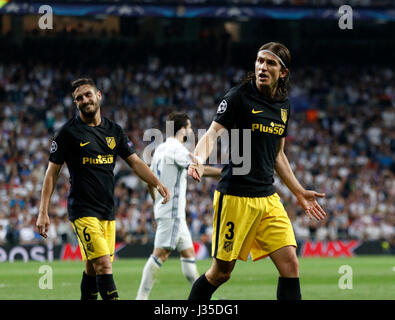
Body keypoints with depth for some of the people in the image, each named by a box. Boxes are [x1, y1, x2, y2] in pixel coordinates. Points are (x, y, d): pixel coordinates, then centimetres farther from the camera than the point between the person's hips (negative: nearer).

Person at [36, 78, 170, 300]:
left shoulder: (114, 130, 11)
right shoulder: (69, 132, -3)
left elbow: (135, 162, 14)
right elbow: (53, 171, 0)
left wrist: (157, 183, -3)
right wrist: (43, 212, -5)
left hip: (108, 211, 5)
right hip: (83, 212, -5)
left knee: (93, 269, 8)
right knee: (103, 265, -17)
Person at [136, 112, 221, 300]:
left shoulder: (161, 149, 16)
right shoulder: (176, 149, -14)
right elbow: (200, 170, -22)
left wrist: (157, 203, 30)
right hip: (172, 211, -10)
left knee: (188, 252, 10)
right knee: (161, 254, -11)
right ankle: (142, 297, -12)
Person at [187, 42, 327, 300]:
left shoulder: (284, 104, 12)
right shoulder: (239, 96, -7)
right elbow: (213, 132, -16)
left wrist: (299, 192, 24)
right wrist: (199, 160, -36)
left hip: (268, 197, 6)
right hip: (235, 196, -6)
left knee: (290, 263, -6)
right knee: (222, 271, 0)